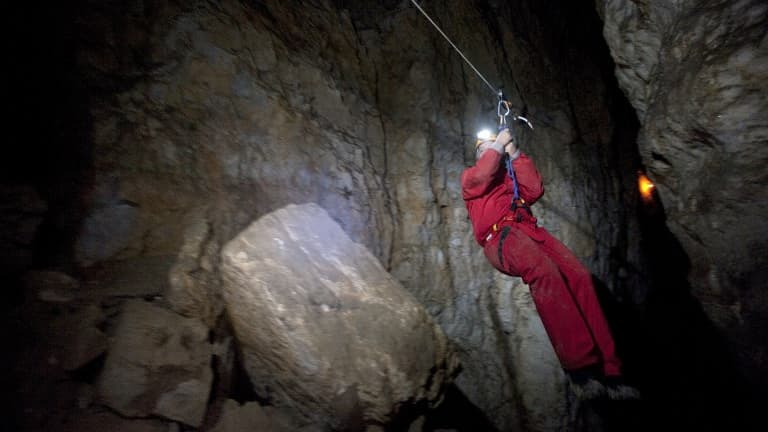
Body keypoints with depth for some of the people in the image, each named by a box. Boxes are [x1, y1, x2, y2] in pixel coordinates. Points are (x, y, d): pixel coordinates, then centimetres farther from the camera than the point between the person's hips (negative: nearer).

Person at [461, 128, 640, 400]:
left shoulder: (511, 173, 37)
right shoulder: (470, 175, 26)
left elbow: (534, 191, 16)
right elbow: (480, 179, -1)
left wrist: (514, 154, 17)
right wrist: (498, 144, 11)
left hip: (528, 230, 5)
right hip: (499, 235, -5)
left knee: (579, 275, -22)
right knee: (545, 271, -36)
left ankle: (608, 370, -25)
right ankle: (580, 369, -38)